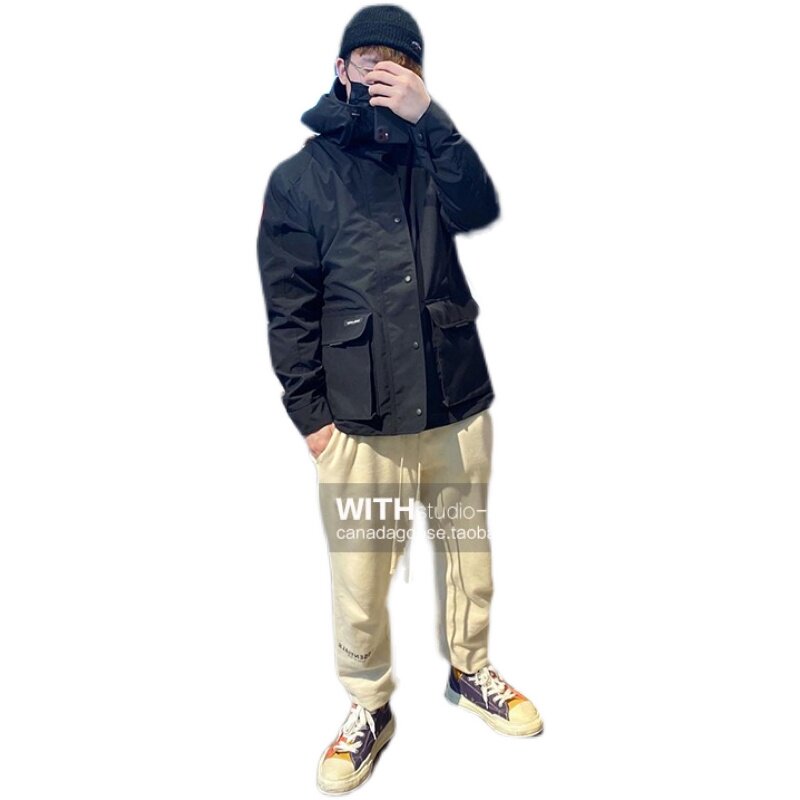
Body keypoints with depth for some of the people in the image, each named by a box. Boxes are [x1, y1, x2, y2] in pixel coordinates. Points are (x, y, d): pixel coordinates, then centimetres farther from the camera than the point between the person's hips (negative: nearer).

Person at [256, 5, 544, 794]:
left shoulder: (432, 156, 13)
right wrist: (309, 412, -6)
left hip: (458, 402, 4)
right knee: (360, 574, 7)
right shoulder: (300, 177, 2)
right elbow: (289, 308, -2)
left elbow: (479, 210, -9)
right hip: (359, 417, -3)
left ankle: (470, 671, 41)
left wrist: (429, 117, -16)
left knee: (467, 548, 17)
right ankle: (368, 708, 32)